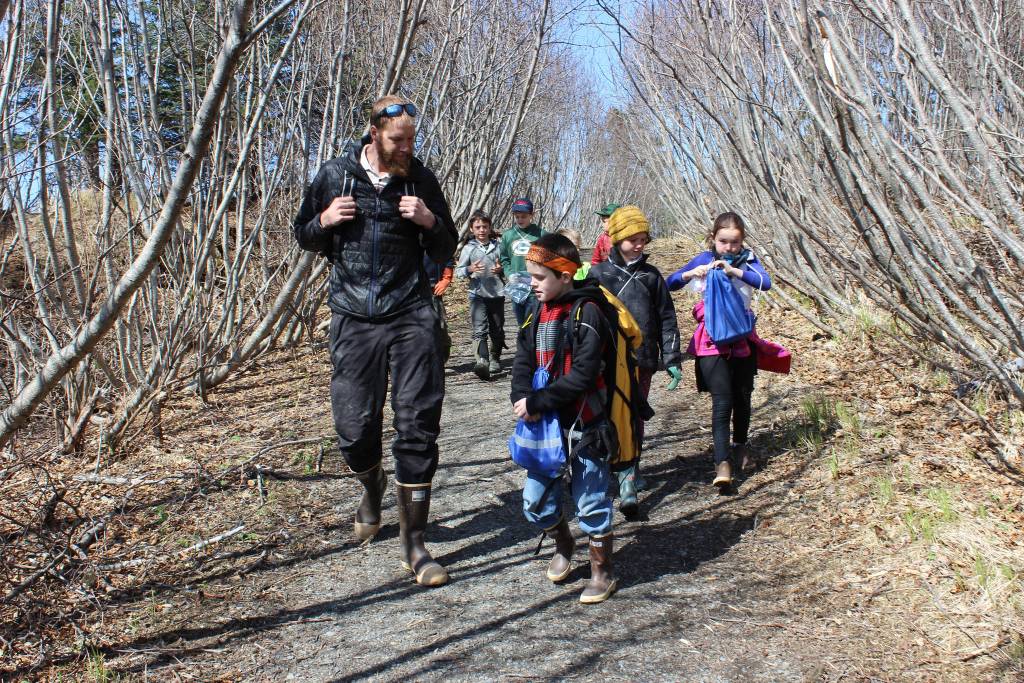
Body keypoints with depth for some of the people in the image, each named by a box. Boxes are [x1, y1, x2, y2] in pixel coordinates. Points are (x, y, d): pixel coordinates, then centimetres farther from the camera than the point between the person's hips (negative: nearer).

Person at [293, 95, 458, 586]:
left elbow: (444, 252, 12)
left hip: (411, 316, 0)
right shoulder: (335, 175, 4)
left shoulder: (420, 179, 4)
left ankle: (413, 545, 6)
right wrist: (324, 221, -8)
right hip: (353, 318, 1)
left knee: (417, 429, -4)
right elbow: (303, 236, 15)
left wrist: (429, 222, -10)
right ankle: (372, 484, 39)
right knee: (354, 427, 2)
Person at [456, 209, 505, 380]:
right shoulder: (469, 248, 3)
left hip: (497, 294, 3)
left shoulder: (497, 246, 7)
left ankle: (495, 360, 32)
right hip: (478, 294, -3)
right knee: (480, 330, -16)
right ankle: (482, 362, -28)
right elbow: (458, 270, 3)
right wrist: (470, 269, -17)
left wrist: (501, 269, -6)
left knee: (497, 330, 13)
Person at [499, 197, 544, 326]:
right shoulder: (507, 235, 8)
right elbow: (504, 260, 14)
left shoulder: (540, 234, -3)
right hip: (515, 287, 5)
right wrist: (510, 274, -1)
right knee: (521, 324, 15)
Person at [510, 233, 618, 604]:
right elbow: (523, 361, 6)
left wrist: (537, 401, -22)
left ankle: (602, 572, 21)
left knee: (591, 501, 3)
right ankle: (563, 546, 38)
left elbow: (582, 376, -22)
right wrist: (522, 398, -13)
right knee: (536, 498, 10)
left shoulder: (587, 313, -14)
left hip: (584, 425, -7)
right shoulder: (538, 314, 10)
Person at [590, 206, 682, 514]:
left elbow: (667, 319, 10)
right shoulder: (599, 274, 0)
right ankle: (628, 476, 2)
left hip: (643, 360, 2)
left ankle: (628, 474, 10)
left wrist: (672, 360, 6)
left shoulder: (651, 275, 8)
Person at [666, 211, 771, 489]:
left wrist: (733, 270, -30)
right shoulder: (703, 259, 0)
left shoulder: (747, 259, 0)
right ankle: (722, 463, -14)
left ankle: (741, 445, 38)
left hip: (741, 338, 2)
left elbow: (765, 283, -19)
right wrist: (691, 273, -19)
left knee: (742, 396, 14)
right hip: (712, 340, -2)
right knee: (722, 401, -11)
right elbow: (670, 283, -1)